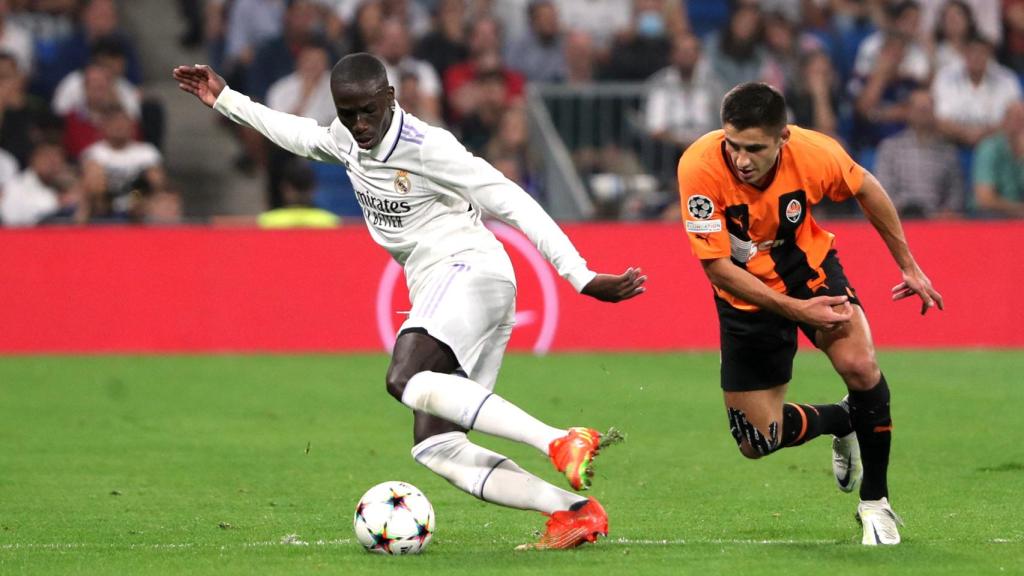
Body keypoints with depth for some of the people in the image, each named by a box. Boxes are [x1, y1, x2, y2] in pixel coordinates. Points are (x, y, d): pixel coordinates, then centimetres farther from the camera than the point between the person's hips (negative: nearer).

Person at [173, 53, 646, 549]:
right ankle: (574, 512, -16)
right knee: (434, 449, -7)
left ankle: (562, 443, -43)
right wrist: (225, 100, 40)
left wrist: (582, 278, -17)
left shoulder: (428, 148, -11)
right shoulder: (348, 141, 12)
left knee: (406, 380, -34)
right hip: (438, 293, 9)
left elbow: (513, 204, -13)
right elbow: (299, 135, 37)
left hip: (470, 270, -9)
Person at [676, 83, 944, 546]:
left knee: (858, 364, -27)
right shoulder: (700, 168, -33)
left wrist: (908, 265, 4)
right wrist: (793, 309, -31)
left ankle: (876, 503, -6)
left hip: (808, 265, 0)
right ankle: (843, 421, 33)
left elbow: (864, 188, -3)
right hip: (746, 294, 0)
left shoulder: (814, 154, -27)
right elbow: (716, 265, -26)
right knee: (757, 443, -1)